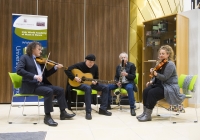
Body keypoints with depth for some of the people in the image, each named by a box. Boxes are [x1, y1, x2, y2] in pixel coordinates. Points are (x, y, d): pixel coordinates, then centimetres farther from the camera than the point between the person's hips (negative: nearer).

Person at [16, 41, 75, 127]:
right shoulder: (25, 57, -1)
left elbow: (46, 74, 21)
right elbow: (19, 70, -18)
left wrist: (55, 67, 6)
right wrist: (34, 76, -28)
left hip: (41, 84, 8)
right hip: (30, 85, -7)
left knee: (60, 90, -4)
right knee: (49, 91, -31)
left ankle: (63, 113, 3)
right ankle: (47, 117, -23)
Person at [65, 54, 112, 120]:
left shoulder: (95, 67, 1)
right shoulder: (80, 65, -14)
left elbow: (96, 78, 11)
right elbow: (67, 70, -20)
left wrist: (95, 82, -12)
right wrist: (74, 77, -28)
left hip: (90, 83, 6)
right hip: (80, 83, -6)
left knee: (105, 87, -11)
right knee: (88, 88, -42)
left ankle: (102, 109, -8)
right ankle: (88, 112, -37)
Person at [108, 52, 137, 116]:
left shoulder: (131, 65, -2)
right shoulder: (118, 66, 11)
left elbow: (133, 76, -7)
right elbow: (116, 77, 13)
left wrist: (126, 74, -26)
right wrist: (117, 82, -9)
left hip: (128, 83, -5)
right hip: (120, 83, 5)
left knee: (129, 88, -41)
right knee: (108, 86, -15)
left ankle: (132, 108, -37)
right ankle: (108, 105, -3)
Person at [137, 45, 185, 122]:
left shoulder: (170, 64, -16)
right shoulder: (160, 63, 11)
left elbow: (164, 78, -22)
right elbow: (157, 77, 16)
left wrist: (155, 73, -33)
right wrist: (151, 81, -1)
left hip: (170, 87, -9)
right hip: (161, 85, 9)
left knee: (152, 93, -27)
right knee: (146, 91, -10)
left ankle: (148, 115, -20)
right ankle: (145, 112, -6)